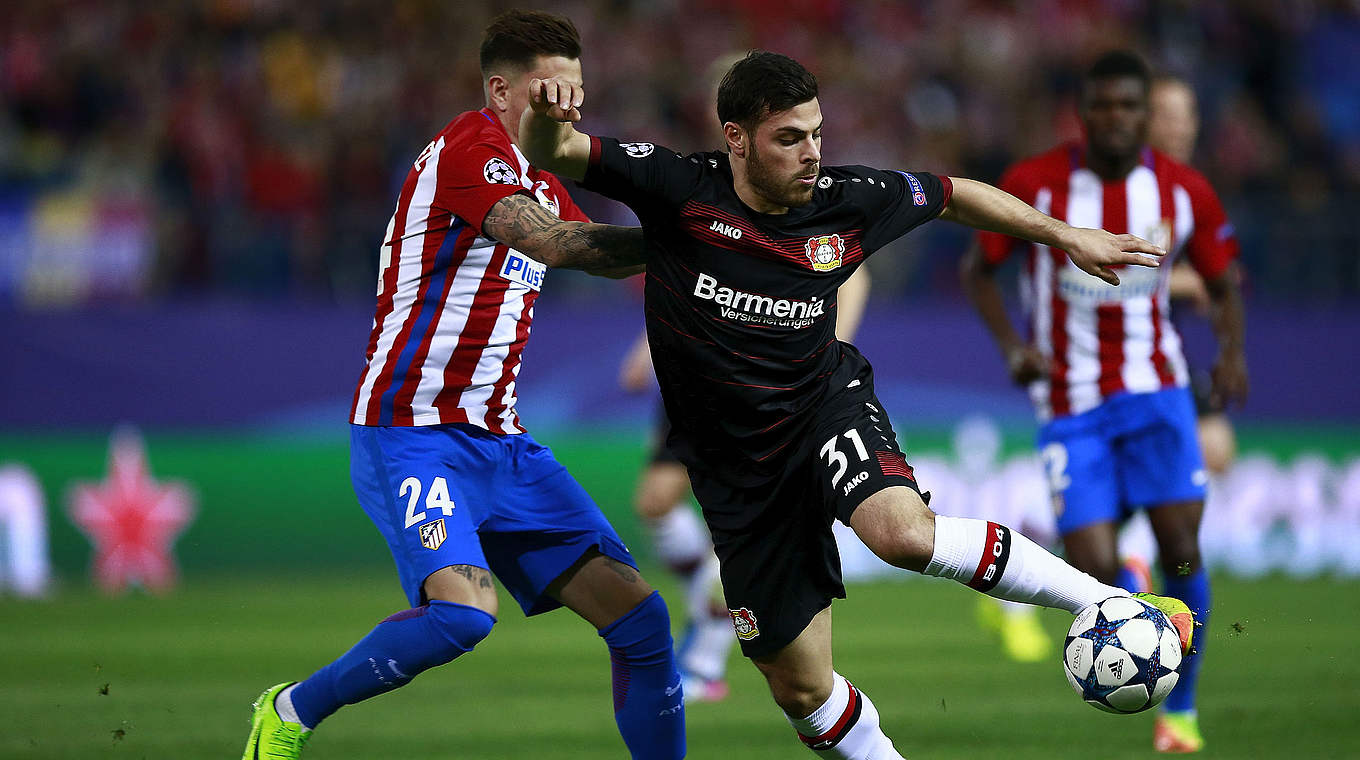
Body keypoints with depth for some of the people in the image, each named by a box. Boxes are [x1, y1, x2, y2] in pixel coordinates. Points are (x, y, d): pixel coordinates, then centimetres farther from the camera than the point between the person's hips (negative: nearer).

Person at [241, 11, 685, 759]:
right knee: (462, 611, -29)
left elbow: (605, 256, 31)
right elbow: (551, 244, -27)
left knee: (637, 614, -3)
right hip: (412, 436, -9)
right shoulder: (471, 146, -12)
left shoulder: (537, 180, 17)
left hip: (497, 441, 9)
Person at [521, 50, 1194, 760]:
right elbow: (551, 154, -17)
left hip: (827, 407, -1)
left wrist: (1067, 235, 16)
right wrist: (546, 114, -40)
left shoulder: (847, 201, -8)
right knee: (799, 685, 3)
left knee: (906, 533, -34)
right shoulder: (681, 189, -15)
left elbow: (953, 195, 11)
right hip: (739, 465, 1)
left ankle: (1112, 601, -21)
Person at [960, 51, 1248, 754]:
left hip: (1154, 391, 1)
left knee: (1181, 550, -11)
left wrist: (1232, 352, -10)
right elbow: (977, 270, 2)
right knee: (1093, 572, -14)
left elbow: (1223, 283, 10)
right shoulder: (1034, 184, -9)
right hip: (1071, 405, -1)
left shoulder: (1184, 192, -3)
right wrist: (1011, 346, -14)